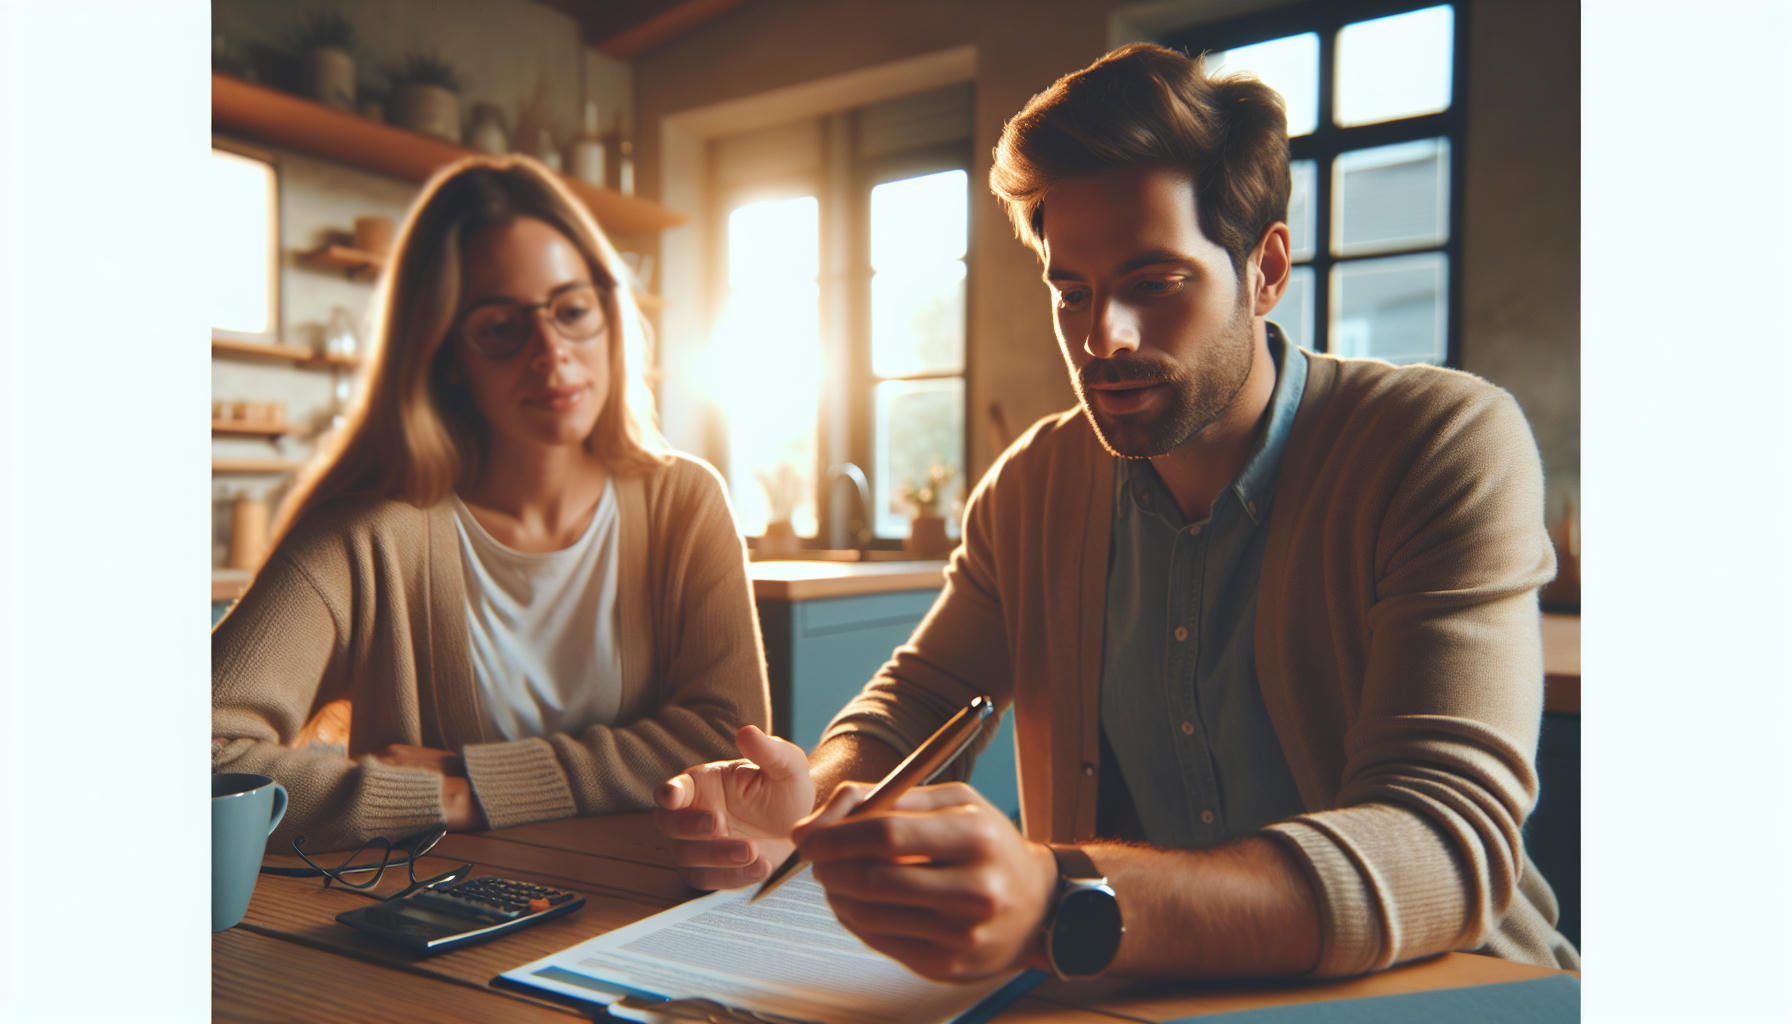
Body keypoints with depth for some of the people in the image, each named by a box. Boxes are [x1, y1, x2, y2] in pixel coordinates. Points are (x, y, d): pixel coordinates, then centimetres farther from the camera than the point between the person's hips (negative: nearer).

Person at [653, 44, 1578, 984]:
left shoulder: (1451, 446, -16)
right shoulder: (1032, 486, -1)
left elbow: (1452, 843, -26)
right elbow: (917, 695, 6)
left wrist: (1059, 907, -42)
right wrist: (816, 799, -18)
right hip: (1136, 996, 4)